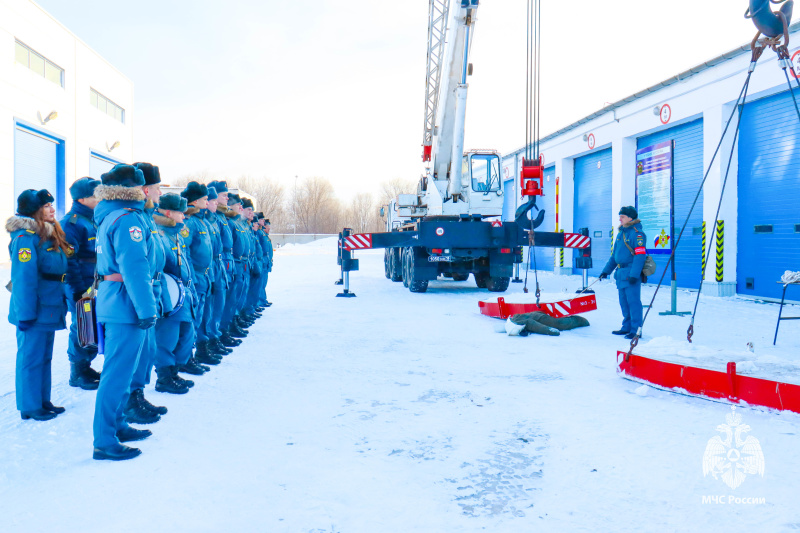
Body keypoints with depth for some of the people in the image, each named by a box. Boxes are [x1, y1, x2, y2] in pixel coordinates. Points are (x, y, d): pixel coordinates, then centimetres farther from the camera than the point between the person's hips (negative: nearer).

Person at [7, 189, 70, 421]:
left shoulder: (51, 235, 12)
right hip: (34, 313, -9)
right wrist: (25, 314, -21)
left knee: (44, 357, 16)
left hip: (49, 311, 9)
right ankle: (30, 407, 11)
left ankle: (43, 401, 27)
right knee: (31, 358, 1)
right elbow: (23, 279, -20)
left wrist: (62, 305, 16)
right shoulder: (25, 238, -16)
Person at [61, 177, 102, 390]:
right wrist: (78, 290, -21)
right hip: (81, 290, -8)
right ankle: (77, 374, 12)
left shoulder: (92, 220, 14)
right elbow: (69, 260, -19)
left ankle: (85, 366, 28)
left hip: (96, 287, 8)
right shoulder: (71, 223, -14)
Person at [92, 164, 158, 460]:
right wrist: (147, 310, -22)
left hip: (112, 303, 10)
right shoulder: (129, 219, -16)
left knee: (118, 371, 20)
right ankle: (104, 442, 3)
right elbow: (134, 268, -23)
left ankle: (116, 425, 32)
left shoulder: (110, 217, 16)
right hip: (126, 306, -10)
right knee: (118, 374, -4)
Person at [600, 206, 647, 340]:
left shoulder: (637, 233, -10)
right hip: (621, 273, 9)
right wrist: (606, 271, 20)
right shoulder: (621, 233, 17)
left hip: (631, 273, -9)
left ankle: (636, 330, -2)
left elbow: (640, 256, -17)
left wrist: (634, 274, -23)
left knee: (633, 301, -7)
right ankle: (627, 327, 22)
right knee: (624, 302, 13)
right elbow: (614, 255, 23)